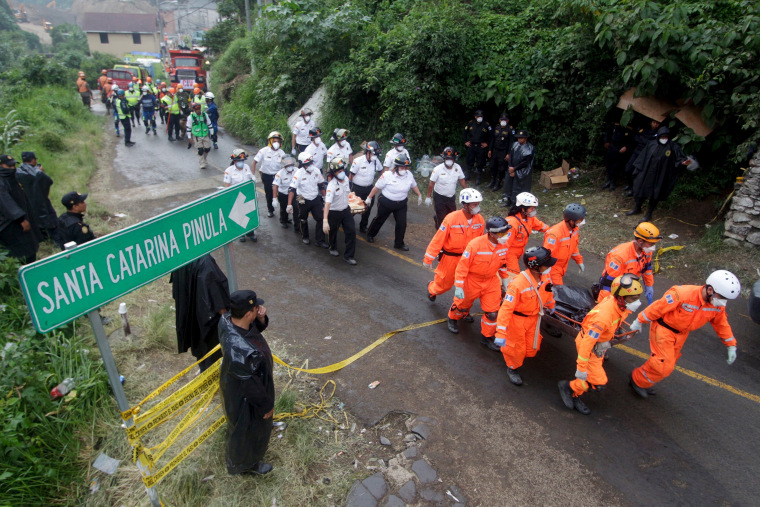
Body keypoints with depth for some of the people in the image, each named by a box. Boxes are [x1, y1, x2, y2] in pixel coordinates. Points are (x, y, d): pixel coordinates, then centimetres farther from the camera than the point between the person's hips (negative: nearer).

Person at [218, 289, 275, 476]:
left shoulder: (227, 318, -22)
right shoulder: (239, 350, -46)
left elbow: (257, 327, -2)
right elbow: (250, 384, -30)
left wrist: (261, 318, -25)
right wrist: (266, 406, -13)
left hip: (233, 384, 9)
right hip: (244, 398, -9)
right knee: (248, 430, 22)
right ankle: (246, 464, 53)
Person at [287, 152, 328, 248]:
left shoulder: (316, 171, -8)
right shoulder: (298, 174, -21)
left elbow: (321, 186, 6)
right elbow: (292, 189, -23)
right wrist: (289, 204, -29)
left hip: (316, 199, 3)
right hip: (303, 200, -3)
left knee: (321, 219, -2)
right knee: (303, 220, 16)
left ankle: (320, 240, 11)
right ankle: (305, 237, 41)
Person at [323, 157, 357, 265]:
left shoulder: (346, 179, -7)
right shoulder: (332, 185, -28)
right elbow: (327, 203, -37)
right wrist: (325, 221, -46)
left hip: (346, 210, 6)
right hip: (334, 212, -5)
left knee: (351, 231, -1)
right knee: (332, 232, 15)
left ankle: (348, 256, 10)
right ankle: (333, 248, 47)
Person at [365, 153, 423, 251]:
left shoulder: (409, 174, -9)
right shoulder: (387, 175, -22)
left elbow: (414, 186, 10)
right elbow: (377, 187, -13)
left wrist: (419, 195, 14)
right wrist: (369, 198, -8)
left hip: (401, 204, 3)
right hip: (386, 202, -3)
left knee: (402, 223, 1)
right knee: (379, 219, 16)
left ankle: (399, 243, 19)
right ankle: (370, 234, 43)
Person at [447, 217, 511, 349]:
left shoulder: (504, 245, -11)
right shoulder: (475, 245, -30)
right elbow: (462, 265, -24)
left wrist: (504, 279, 16)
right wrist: (459, 287, -22)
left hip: (491, 281, 4)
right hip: (471, 281, -4)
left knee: (492, 312, 4)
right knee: (463, 304, 19)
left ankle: (487, 337, 27)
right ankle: (453, 319, 53)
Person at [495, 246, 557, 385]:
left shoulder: (544, 278, -11)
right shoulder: (518, 284, -35)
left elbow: (547, 292, 14)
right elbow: (506, 308, -33)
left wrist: (550, 306, 34)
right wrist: (501, 333, -34)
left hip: (533, 318, 7)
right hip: (517, 320, -7)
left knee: (532, 349, 17)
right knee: (516, 348, 12)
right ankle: (512, 368, 41)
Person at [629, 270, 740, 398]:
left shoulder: (718, 306, -11)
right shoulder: (682, 294, -33)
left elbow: (721, 324, 8)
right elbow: (657, 307, -25)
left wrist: (731, 345, 13)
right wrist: (639, 322, -17)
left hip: (681, 334, 7)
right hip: (663, 329, -7)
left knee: (669, 363, 17)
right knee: (664, 365, -9)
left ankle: (645, 383, 36)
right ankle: (638, 381, 14)